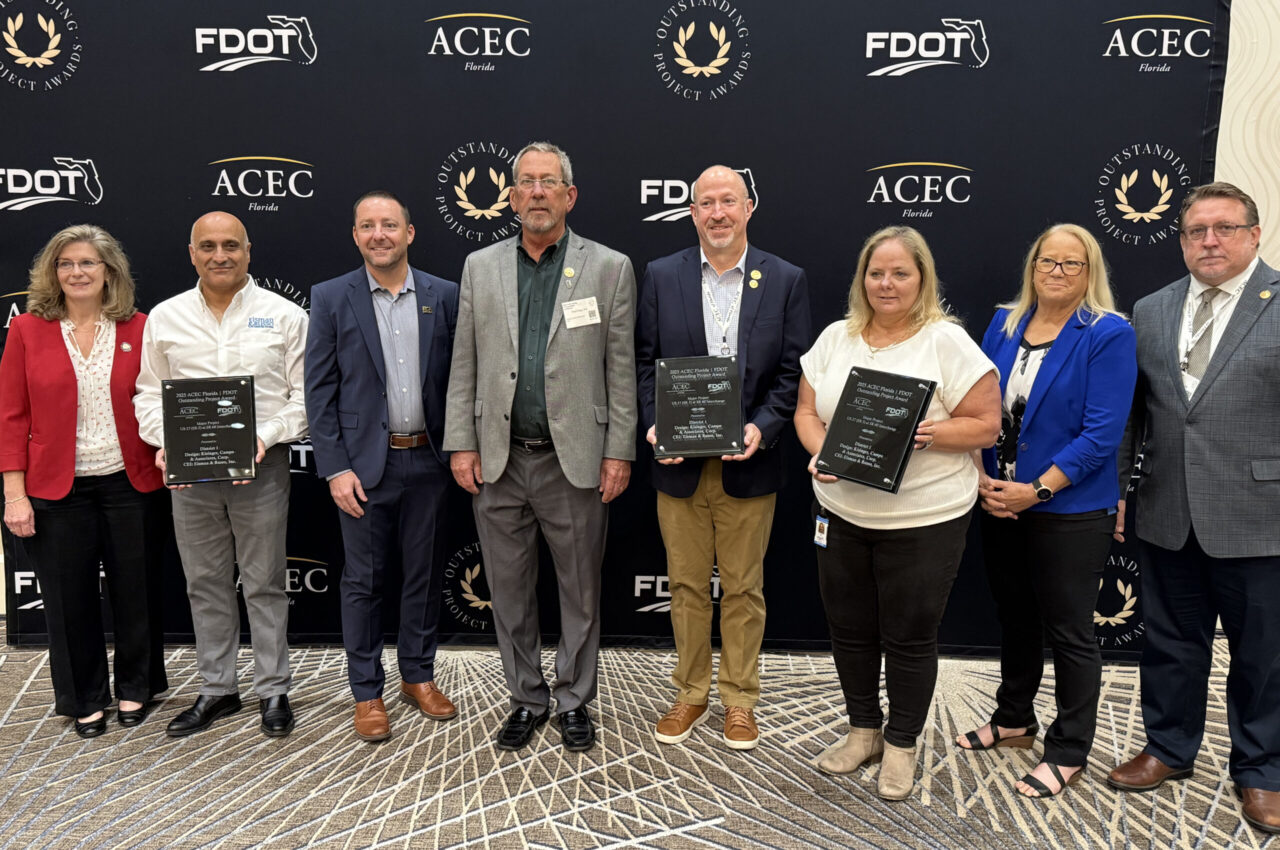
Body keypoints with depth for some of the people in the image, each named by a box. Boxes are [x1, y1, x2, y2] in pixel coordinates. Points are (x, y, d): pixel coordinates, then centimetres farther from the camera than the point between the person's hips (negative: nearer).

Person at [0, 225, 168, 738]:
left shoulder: (138, 329, 1)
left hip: (131, 483, 0)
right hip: (57, 489, 0)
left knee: (136, 591, 9)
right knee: (69, 598, 9)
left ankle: (135, 689, 30)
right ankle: (85, 700, 27)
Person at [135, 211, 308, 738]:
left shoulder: (283, 315, 0)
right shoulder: (165, 318, 7)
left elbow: (305, 395, -1)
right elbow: (149, 394, 10)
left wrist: (267, 437, -16)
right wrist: (165, 442, -8)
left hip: (261, 467, -2)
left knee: (264, 584, 5)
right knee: (206, 584, 12)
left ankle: (273, 691, 17)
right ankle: (216, 689, 26)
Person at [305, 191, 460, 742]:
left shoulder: (444, 296, 3)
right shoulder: (331, 298, -1)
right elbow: (319, 390, -3)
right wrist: (335, 469, -8)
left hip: (427, 461, 2)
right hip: (364, 464, -1)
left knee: (424, 574, 13)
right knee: (363, 581, 7)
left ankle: (419, 676, 30)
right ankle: (367, 692, 21)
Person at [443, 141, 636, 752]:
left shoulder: (610, 268, 1)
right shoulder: (480, 267, 8)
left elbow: (622, 369, -1)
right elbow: (464, 364, 7)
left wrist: (619, 451, -5)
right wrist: (461, 444, 1)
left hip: (576, 460, -2)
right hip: (499, 459, 3)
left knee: (580, 591, 10)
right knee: (509, 589, 12)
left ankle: (575, 701, 27)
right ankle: (526, 698, 30)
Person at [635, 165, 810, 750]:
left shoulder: (786, 280, 1)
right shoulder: (661, 276, 3)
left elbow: (792, 372, 0)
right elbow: (644, 362, 4)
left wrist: (763, 428, -15)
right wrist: (655, 425, -11)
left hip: (748, 465, -1)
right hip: (680, 465, 1)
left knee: (743, 589, 10)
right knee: (687, 586, 12)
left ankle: (740, 700, 27)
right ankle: (691, 693, 30)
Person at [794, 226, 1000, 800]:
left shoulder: (948, 342, -8)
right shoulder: (835, 338, 6)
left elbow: (985, 426, -8)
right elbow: (807, 412, 9)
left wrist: (928, 434, -23)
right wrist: (820, 451, -11)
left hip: (924, 520, -4)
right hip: (842, 512, 5)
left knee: (909, 638, 8)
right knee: (850, 628, 15)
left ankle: (901, 744, 28)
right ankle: (863, 730, 36)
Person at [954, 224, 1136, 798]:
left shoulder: (1108, 335, -10)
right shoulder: (1004, 324, 6)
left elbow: (1101, 434, -16)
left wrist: (1036, 490, -19)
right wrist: (981, 479, -6)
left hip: (1068, 510, -5)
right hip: (999, 506, 6)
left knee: (1068, 630, 5)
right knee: (1015, 617, 20)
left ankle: (1068, 751, 21)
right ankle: (1013, 720, 38)